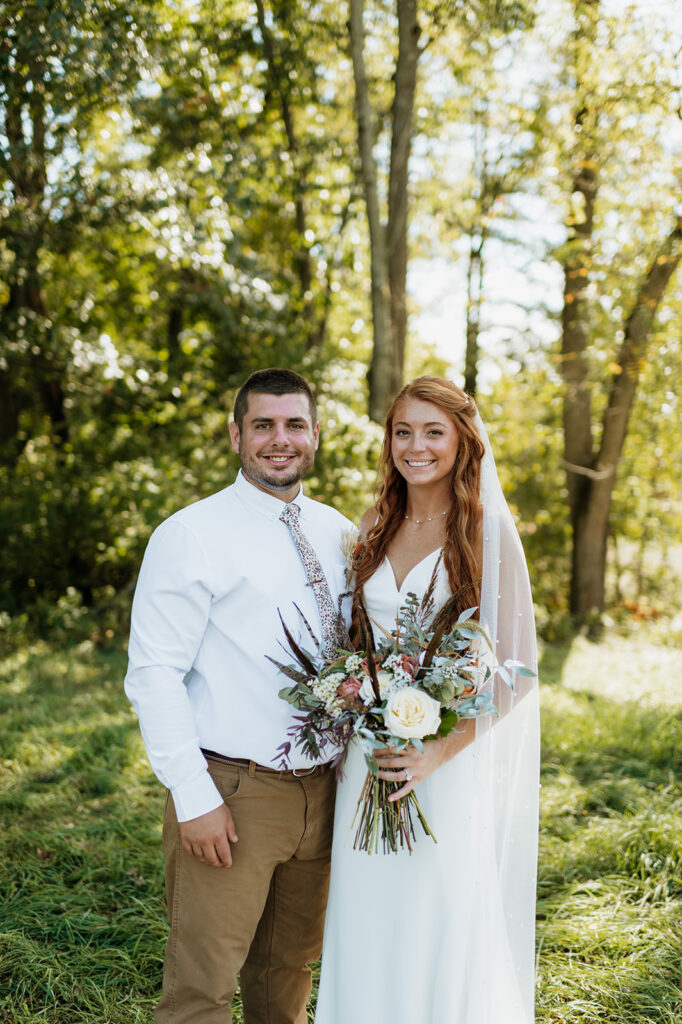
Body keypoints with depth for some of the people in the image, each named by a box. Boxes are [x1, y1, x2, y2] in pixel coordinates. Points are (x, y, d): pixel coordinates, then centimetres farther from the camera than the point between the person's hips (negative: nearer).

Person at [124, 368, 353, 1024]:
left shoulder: (338, 533, 10)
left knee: (289, 969, 19)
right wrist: (194, 796, -17)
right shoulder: (190, 535, -8)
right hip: (231, 795, -5)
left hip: (320, 790, 6)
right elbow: (153, 675, -12)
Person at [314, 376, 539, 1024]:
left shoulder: (488, 532, -7)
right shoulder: (374, 531, 8)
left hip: (450, 762, -4)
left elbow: (514, 670, -10)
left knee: (442, 928, 6)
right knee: (368, 927, 12)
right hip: (370, 758, 4)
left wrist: (441, 751, -19)